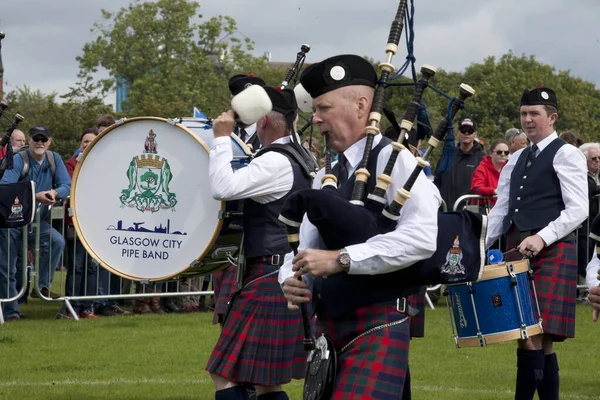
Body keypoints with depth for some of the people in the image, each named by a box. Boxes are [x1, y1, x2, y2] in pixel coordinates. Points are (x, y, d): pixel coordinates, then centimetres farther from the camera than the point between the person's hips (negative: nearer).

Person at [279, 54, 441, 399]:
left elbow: (422, 237, -23)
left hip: (378, 325, -8)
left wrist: (341, 260, -24)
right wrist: (292, 280, -9)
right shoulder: (326, 176, 14)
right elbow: (304, 246, 14)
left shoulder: (393, 160, -9)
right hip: (328, 325, 8)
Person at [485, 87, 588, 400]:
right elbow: (500, 211, 18)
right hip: (517, 252, 7)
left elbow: (578, 209, -10)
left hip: (551, 253, -7)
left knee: (533, 338, -14)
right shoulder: (516, 160, 20)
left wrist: (542, 237, -22)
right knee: (541, 342, 6)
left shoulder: (565, 155, -1)